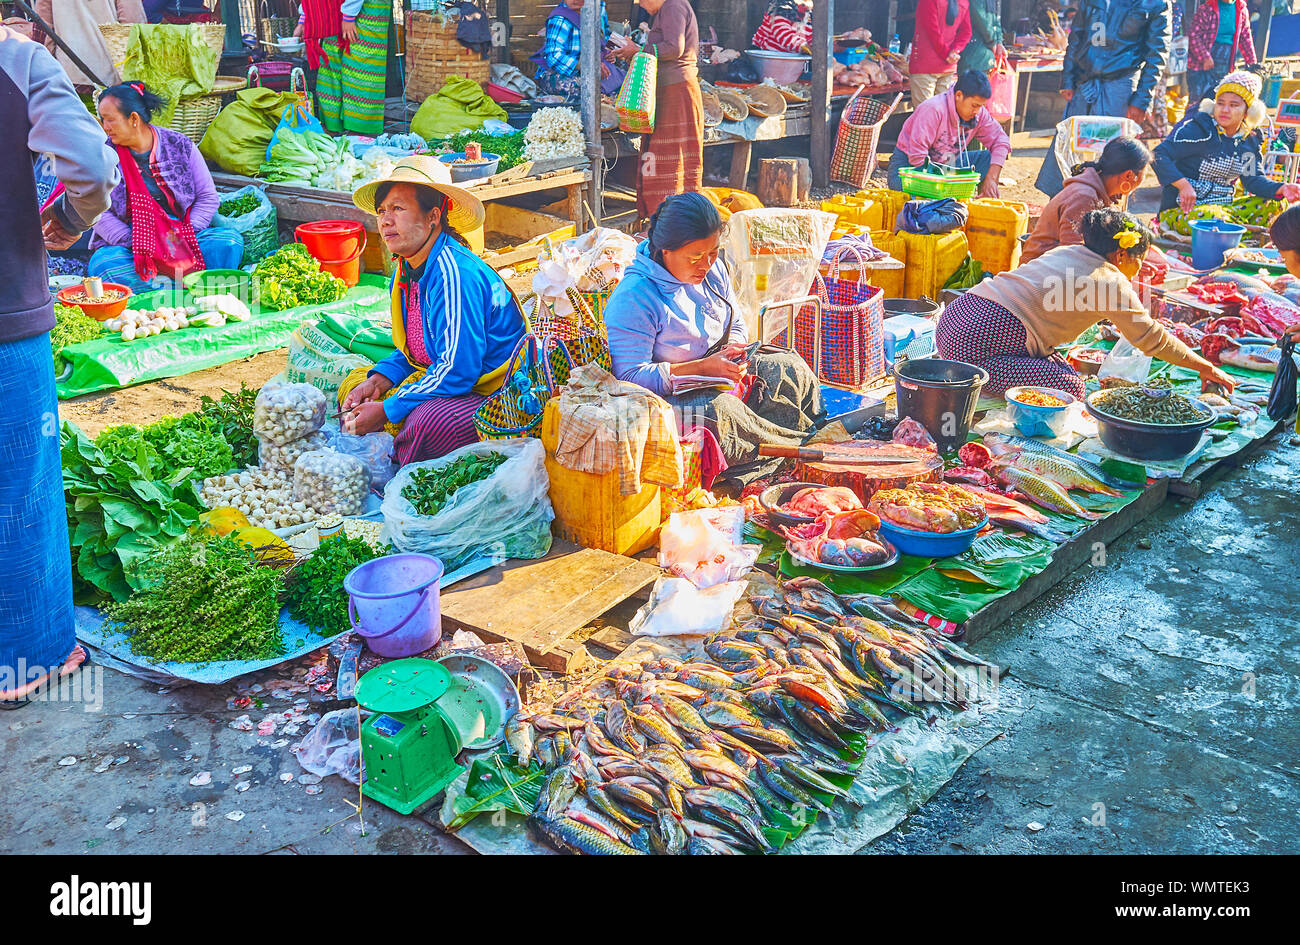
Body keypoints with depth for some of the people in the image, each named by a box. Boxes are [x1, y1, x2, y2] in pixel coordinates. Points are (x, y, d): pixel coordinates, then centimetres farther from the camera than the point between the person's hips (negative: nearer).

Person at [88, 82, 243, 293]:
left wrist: (183, 237, -10)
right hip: (126, 246, -1)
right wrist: (135, 244, -16)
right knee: (105, 266, -34)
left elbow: (208, 198, 4)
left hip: (182, 243, 1)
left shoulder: (179, 146, 2)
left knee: (230, 241, -24)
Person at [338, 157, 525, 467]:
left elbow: (458, 371, -27)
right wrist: (378, 381, -2)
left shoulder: (454, 273, -24)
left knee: (428, 422, -36)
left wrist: (386, 411, -23)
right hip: (439, 380, 10)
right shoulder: (409, 269, 6)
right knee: (354, 385, 7)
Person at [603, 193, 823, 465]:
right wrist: (703, 367, -27)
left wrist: (732, 348, -8)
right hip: (671, 396, -8)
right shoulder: (632, 299, -21)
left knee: (790, 368, -3)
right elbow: (630, 376, -24)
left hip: (722, 378, 8)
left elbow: (737, 326, 19)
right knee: (718, 411, -37)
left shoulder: (713, 270, 4)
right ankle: (798, 449, -18)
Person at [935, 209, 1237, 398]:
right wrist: (1206, 368, 14)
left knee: (1064, 372, 16)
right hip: (974, 347, -9)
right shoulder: (1110, 280, -3)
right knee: (1070, 389, -9)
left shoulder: (1066, 252, 20)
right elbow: (1151, 338, 2)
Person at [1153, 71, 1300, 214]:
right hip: (1186, 207, -6)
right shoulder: (1200, 129, -13)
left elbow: (1252, 179, 6)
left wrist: (1281, 188, -13)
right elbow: (1160, 154, -19)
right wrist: (1183, 185, -30)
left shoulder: (1252, 139, 8)